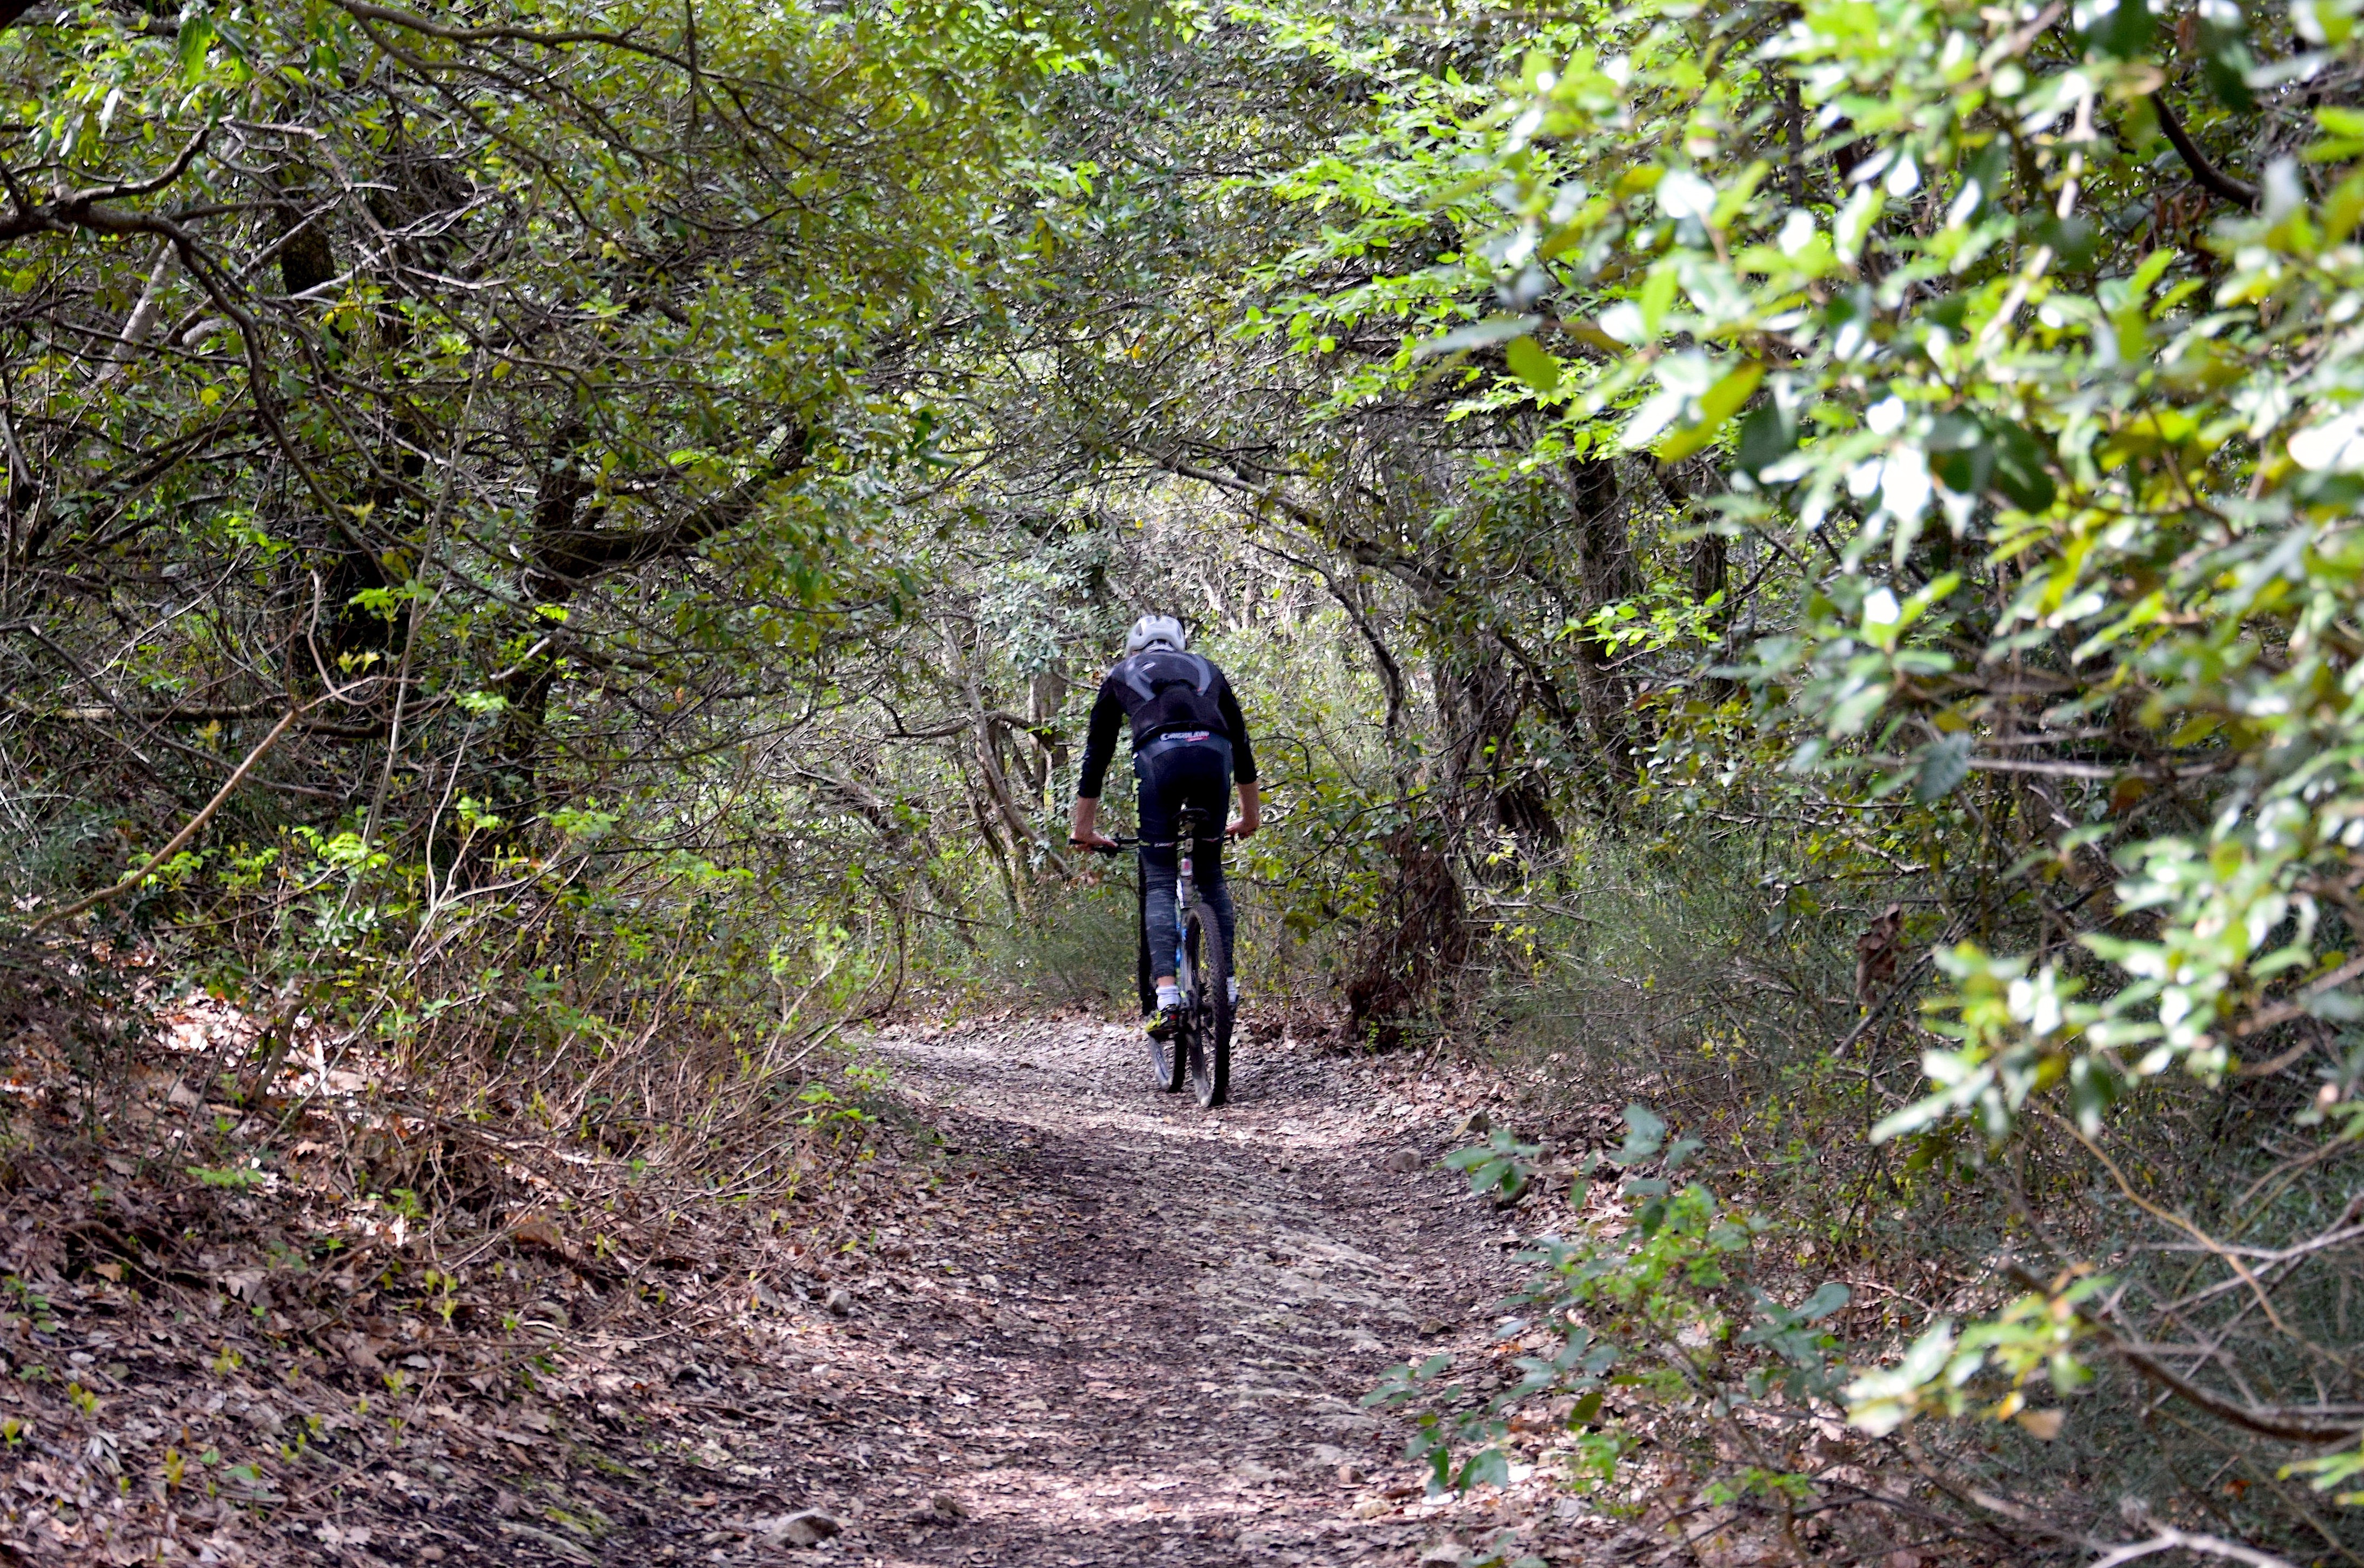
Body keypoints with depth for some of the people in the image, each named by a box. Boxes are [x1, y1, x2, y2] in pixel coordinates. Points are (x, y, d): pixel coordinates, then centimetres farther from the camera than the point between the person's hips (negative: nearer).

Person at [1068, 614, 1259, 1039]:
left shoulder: (1122, 674, 29)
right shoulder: (1206, 668, 33)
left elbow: (1097, 753, 27)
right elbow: (1241, 742, 36)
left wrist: (1084, 828, 33)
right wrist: (1250, 816, 45)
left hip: (1159, 754, -2)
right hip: (1212, 754, 2)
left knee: (1159, 882, 1)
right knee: (1211, 873, 19)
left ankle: (1167, 997, -13)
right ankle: (1227, 983, 15)